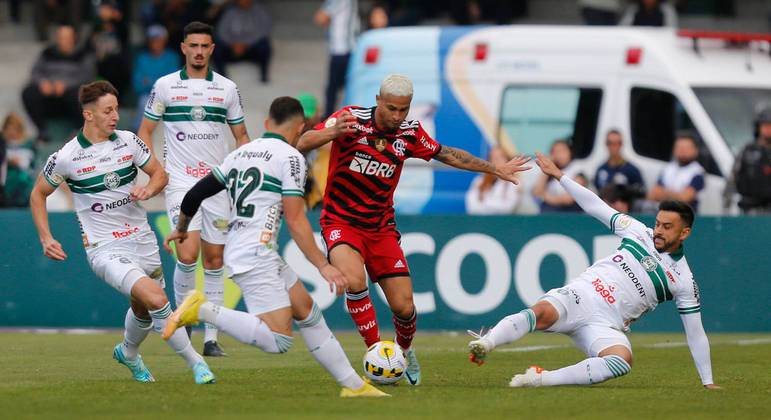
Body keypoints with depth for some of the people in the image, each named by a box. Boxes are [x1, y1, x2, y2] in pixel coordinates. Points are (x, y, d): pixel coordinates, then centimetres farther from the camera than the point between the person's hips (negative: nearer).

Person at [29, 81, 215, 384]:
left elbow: (160, 174, 13)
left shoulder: (128, 141, 1)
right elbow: (38, 194, 6)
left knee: (143, 309, 18)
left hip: (142, 240, 5)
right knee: (156, 299, -24)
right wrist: (46, 239, -3)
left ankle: (128, 354, 50)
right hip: (105, 250, -5)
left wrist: (148, 190, -9)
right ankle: (194, 361, -14)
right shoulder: (66, 157, -9)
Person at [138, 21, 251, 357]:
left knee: (214, 260, 2)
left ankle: (211, 338, 7)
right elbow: (145, 131, 8)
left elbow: (241, 135, 16)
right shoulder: (165, 86, 2)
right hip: (180, 182, -2)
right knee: (187, 255, -18)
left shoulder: (227, 89, 8)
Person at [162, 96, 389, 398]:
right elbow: (295, 221, -12)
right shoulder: (290, 157, -6)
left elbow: (195, 194, 20)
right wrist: (323, 266, -8)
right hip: (256, 256, -10)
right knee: (278, 341, -16)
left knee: (308, 313, 14)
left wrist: (181, 228, 38)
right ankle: (202, 310, -18)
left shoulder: (241, 153, 17)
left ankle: (353, 385, 16)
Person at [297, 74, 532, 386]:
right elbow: (303, 144, -23)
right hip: (340, 222, -4)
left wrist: (495, 169, 17)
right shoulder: (352, 119, -14)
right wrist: (332, 132, -43)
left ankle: (405, 350, 31)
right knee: (354, 280, -32)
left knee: (404, 307, -3)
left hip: (381, 227, 4)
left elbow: (446, 154, 15)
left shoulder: (409, 132, -1)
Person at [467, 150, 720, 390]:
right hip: (579, 295, 2)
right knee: (542, 312, -33)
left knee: (622, 361, -36)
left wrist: (708, 382, 9)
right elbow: (595, 206, 18)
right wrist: (559, 175, 14)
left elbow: (696, 334, 10)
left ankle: (543, 379, -40)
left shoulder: (683, 280, 7)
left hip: (605, 326, -1)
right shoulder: (639, 233, 13)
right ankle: (486, 343, -53)